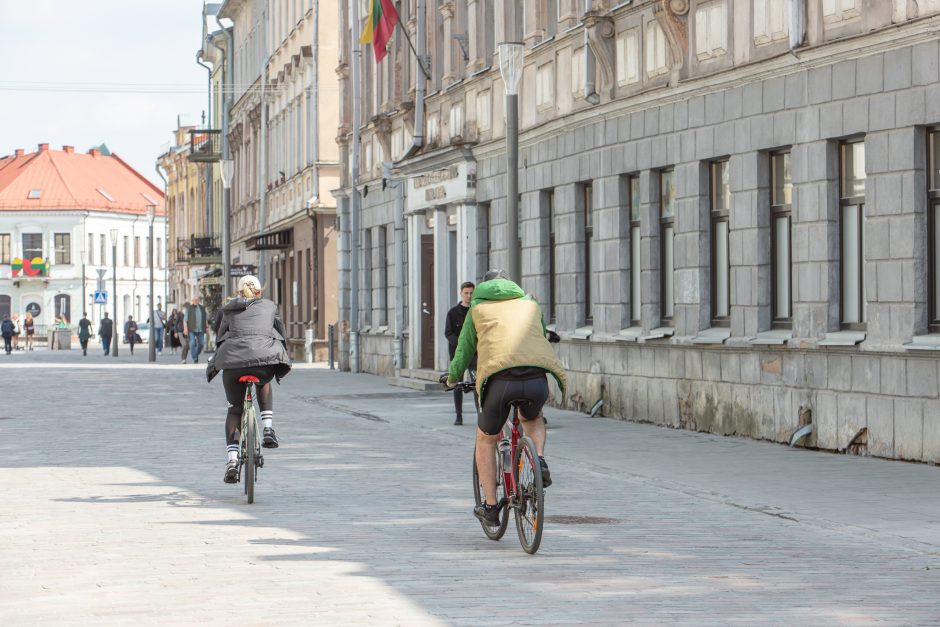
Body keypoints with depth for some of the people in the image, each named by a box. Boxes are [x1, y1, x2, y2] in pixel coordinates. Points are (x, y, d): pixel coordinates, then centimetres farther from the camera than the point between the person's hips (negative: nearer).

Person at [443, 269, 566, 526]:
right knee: (533, 419, 35)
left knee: (486, 439, 22)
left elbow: (464, 349, 29)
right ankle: (539, 461, 8)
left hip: (499, 378, -2)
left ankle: (490, 506, 19)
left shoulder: (478, 307, 24)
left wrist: (452, 378, 47)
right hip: (537, 378, 2)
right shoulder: (530, 304, 29)